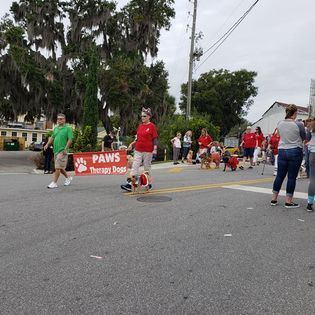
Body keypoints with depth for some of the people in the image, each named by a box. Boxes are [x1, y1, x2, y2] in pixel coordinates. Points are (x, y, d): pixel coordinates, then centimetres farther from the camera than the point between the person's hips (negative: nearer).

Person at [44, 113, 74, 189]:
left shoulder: (68, 128, -6)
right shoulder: (56, 128, 15)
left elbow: (70, 139, -12)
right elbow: (52, 137, 22)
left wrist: (65, 149, -19)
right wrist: (47, 144, 7)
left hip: (62, 151, -7)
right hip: (56, 150, 7)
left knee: (58, 167, -8)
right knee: (60, 167, 16)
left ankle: (54, 183, -1)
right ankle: (68, 177, 35)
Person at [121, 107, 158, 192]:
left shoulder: (152, 126, -5)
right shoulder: (140, 125, 10)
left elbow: (155, 139, -7)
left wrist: (155, 149, -16)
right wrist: (132, 144, 6)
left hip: (148, 151, -5)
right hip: (138, 150, 5)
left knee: (147, 168, 5)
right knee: (134, 167, -1)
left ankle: (149, 184, 19)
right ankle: (129, 184, -3)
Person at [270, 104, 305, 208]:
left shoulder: (280, 124, 0)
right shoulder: (299, 125, -12)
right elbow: (304, 138, 3)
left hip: (282, 151, 4)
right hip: (295, 152, -4)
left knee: (280, 175, 11)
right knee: (292, 177, 2)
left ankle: (274, 199, 16)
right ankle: (288, 201, 8)